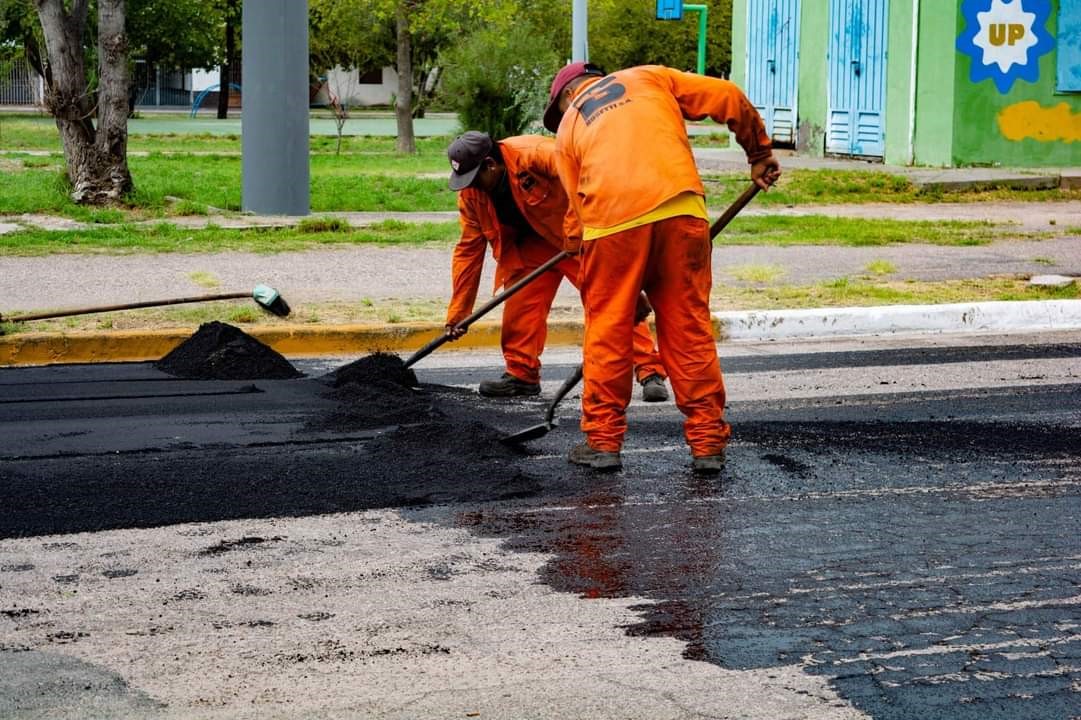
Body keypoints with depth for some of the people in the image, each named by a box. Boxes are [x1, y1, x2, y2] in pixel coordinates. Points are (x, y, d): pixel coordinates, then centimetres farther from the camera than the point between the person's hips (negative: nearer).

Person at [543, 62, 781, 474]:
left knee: (607, 330, 12)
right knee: (690, 329, 8)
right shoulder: (648, 78, 25)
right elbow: (729, 99, 14)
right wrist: (759, 154, 28)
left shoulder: (567, 128, 24)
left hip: (612, 222, -1)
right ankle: (708, 444, 11)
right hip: (680, 210, 1)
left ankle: (603, 442, 17)